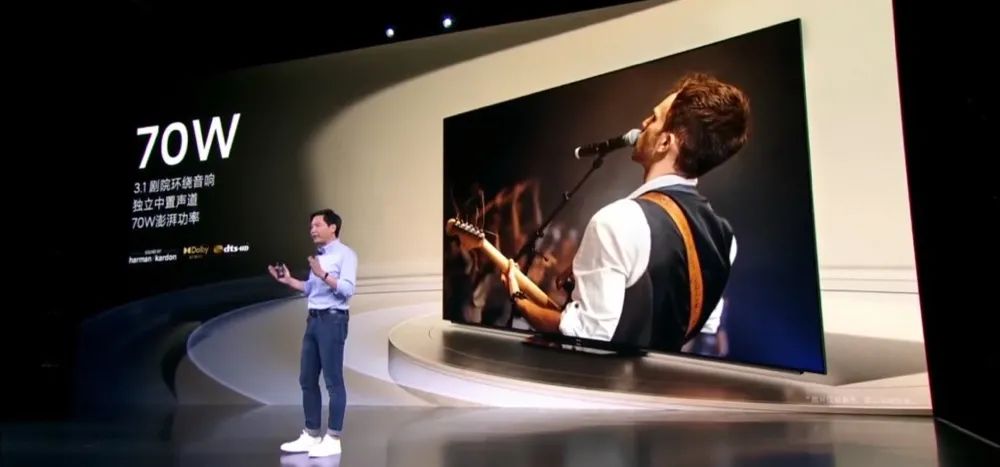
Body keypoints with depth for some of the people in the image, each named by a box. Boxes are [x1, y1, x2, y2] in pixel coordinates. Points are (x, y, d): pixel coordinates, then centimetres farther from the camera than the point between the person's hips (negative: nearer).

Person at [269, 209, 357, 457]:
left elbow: (347, 290, -18)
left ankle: (333, 439, 2)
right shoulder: (319, 256, 17)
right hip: (313, 319, 9)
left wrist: (322, 274, -26)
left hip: (332, 320, -9)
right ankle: (311, 435, 21)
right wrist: (288, 280, 14)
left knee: (333, 380, -4)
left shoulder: (345, 254, -7)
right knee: (307, 379, 11)